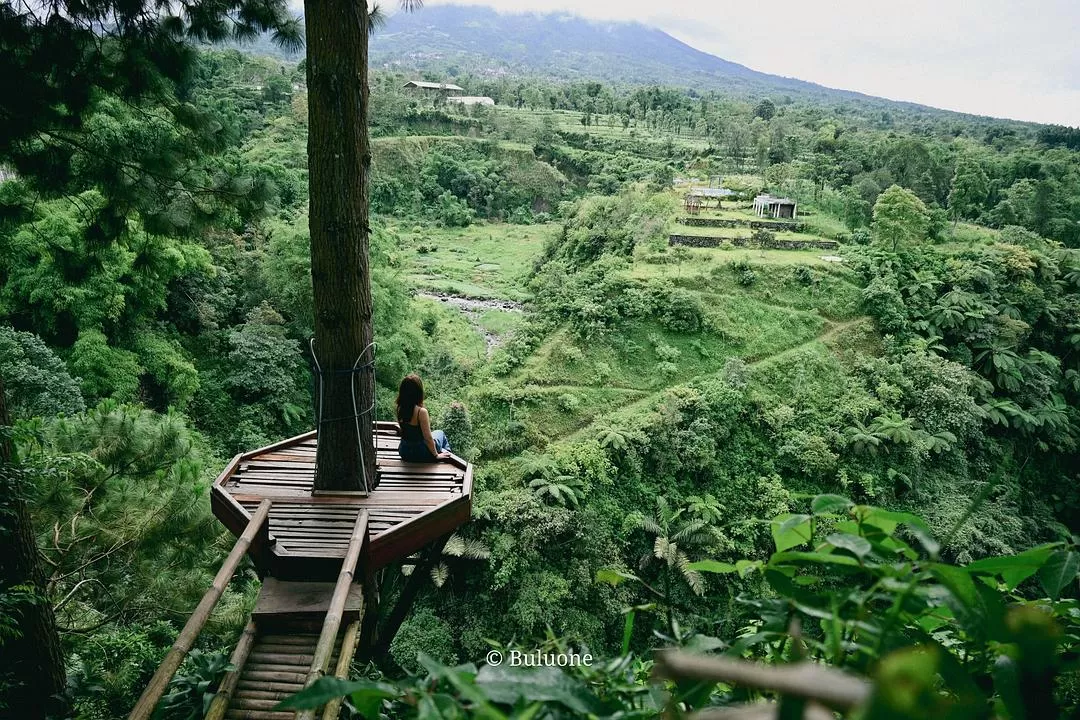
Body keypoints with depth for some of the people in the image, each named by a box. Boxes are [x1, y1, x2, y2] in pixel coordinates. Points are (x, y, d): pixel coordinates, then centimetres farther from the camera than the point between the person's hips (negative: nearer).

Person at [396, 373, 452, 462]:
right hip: (420, 454, -5)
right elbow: (428, 438, -19)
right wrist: (436, 455, -7)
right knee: (440, 433, 26)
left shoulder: (400, 409, -9)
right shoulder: (421, 411, -28)